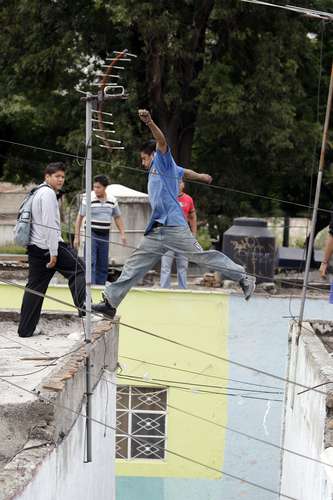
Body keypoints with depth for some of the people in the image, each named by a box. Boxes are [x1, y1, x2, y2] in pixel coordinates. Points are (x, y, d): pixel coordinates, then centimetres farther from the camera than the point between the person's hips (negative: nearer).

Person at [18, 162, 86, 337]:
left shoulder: (38, 193, 23)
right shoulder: (48, 193, -9)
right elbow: (49, 224, -17)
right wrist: (53, 253, -19)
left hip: (34, 247, 10)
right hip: (47, 245, -10)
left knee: (34, 288, 10)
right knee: (78, 269, -8)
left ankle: (25, 329, 13)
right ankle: (83, 306, -20)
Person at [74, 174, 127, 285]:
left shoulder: (112, 200, 5)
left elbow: (118, 217, 15)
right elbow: (80, 218, -4)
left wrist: (122, 234, 7)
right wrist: (77, 236, -6)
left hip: (105, 235, 5)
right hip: (91, 234, -4)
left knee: (103, 265, 8)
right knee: (90, 263, -13)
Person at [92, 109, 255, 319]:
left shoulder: (163, 161, 5)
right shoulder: (154, 170, 28)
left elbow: (162, 141, -17)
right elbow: (184, 172, 44)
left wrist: (149, 122, -34)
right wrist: (201, 177, 64)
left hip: (173, 227, -9)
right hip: (157, 230, 9)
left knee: (201, 255, -10)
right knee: (135, 263, 3)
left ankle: (244, 278, -1)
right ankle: (111, 302, 2)